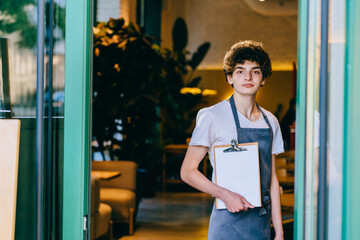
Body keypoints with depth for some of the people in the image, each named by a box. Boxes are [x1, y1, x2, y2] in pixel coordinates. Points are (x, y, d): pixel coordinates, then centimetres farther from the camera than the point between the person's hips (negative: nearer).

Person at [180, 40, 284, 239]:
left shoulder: (270, 122, 10)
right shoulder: (212, 117, -6)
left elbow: (271, 178, 13)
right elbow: (187, 171, -7)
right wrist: (225, 195, -21)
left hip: (262, 224, 5)